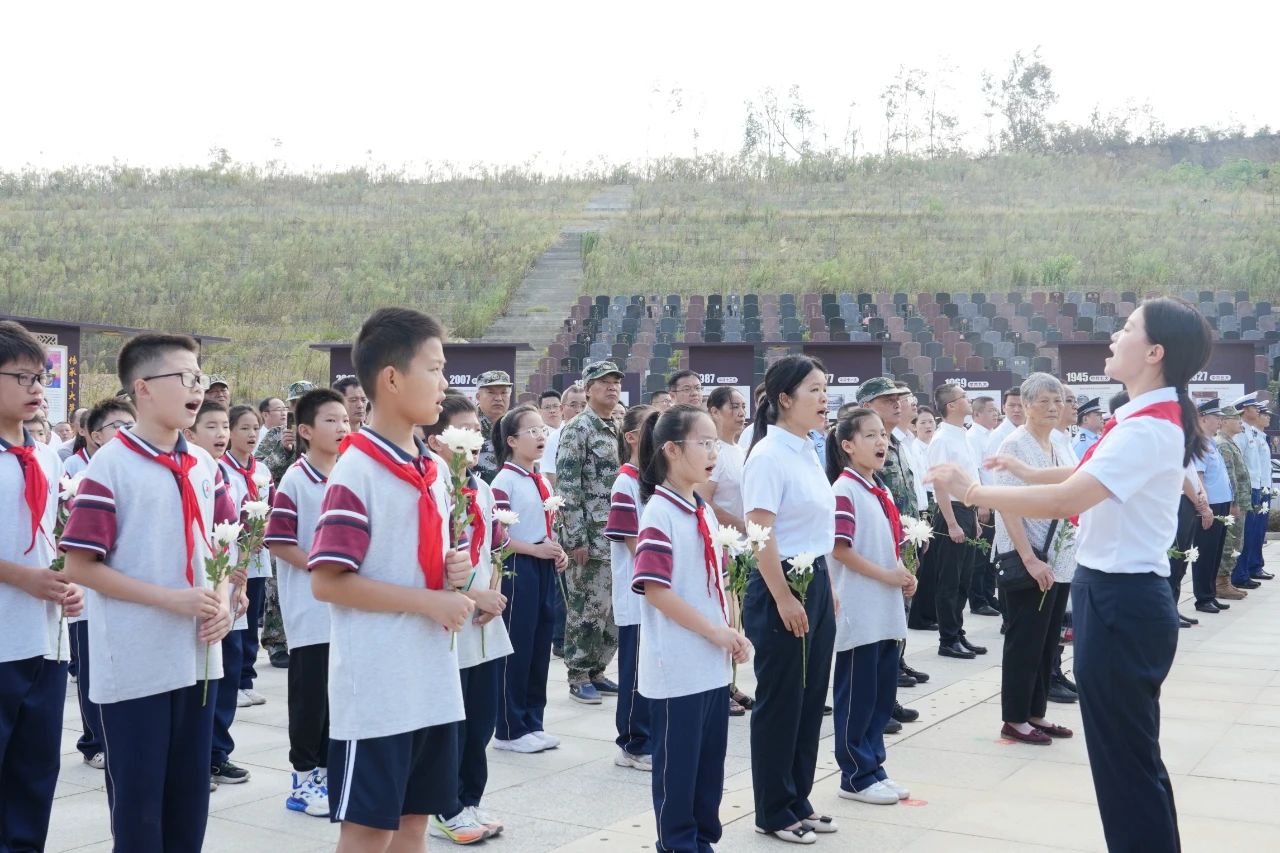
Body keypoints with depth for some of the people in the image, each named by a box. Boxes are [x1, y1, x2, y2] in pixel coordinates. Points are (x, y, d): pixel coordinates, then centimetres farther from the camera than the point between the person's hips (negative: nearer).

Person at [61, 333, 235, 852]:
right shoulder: (110, 465, -12)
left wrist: (222, 602, -3)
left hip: (197, 659, 6)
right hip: (135, 666, -6)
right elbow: (79, 566, -14)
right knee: (138, 800, 5)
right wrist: (172, 599, -20)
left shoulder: (204, 466, 7)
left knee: (190, 797, 14)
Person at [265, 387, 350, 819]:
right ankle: (304, 779, 14)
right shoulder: (295, 480, -11)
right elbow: (279, 542, -14)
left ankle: (326, 772, 25)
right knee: (310, 695, 2)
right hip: (310, 610, -6)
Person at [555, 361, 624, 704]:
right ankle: (578, 677, 8)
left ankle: (596, 670, 21)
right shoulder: (577, 429, -9)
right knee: (587, 605, -2)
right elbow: (567, 486, -14)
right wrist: (577, 538, -18)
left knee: (613, 605, 10)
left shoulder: (617, 430, 15)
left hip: (618, 534, 8)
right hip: (590, 535, -8)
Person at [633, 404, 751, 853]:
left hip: (713, 663, 8)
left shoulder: (705, 512, 11)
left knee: (711, 759, 15)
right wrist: (714, 632, -18)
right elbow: (655, 589, -20)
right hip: (678, 664, -8)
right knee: (678, 761, 5)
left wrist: (730, 633, 5)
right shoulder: (659, 514, -16)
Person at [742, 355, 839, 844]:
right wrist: (783, 598, -20)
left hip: (816, 582, 9)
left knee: (811, 699, 14)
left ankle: (798, 801, 26)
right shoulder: (769, 455, -16)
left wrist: (824, 586, 18)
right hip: (781, 587, -9)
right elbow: (761, 535, -19)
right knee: (779, 702, 2)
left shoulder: (808, 451, 10)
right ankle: (773, 812, 15)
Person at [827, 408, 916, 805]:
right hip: (859, 612, -9)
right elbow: (840, 548, -18)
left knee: (884, 694, 14)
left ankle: (873, 768, 24)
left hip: (888, 612, 9)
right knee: (856, 697, 1)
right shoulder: (844, 490, -12)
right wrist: (886, 575, -18)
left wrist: (904, 576, 4)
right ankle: (856, 777, 11)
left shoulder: (882, 491, 14)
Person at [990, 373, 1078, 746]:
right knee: (1024, 642, 0)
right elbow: (1008, 507, -18)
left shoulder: (1060, 449, 12)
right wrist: (1029, 559, -25)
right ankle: (1015, 720, 10)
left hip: (1060, 562, 8)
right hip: (1027, 563, -8)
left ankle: (1035, 713, 23)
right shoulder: (1015, 445, -11)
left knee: (1047, 641, 13)